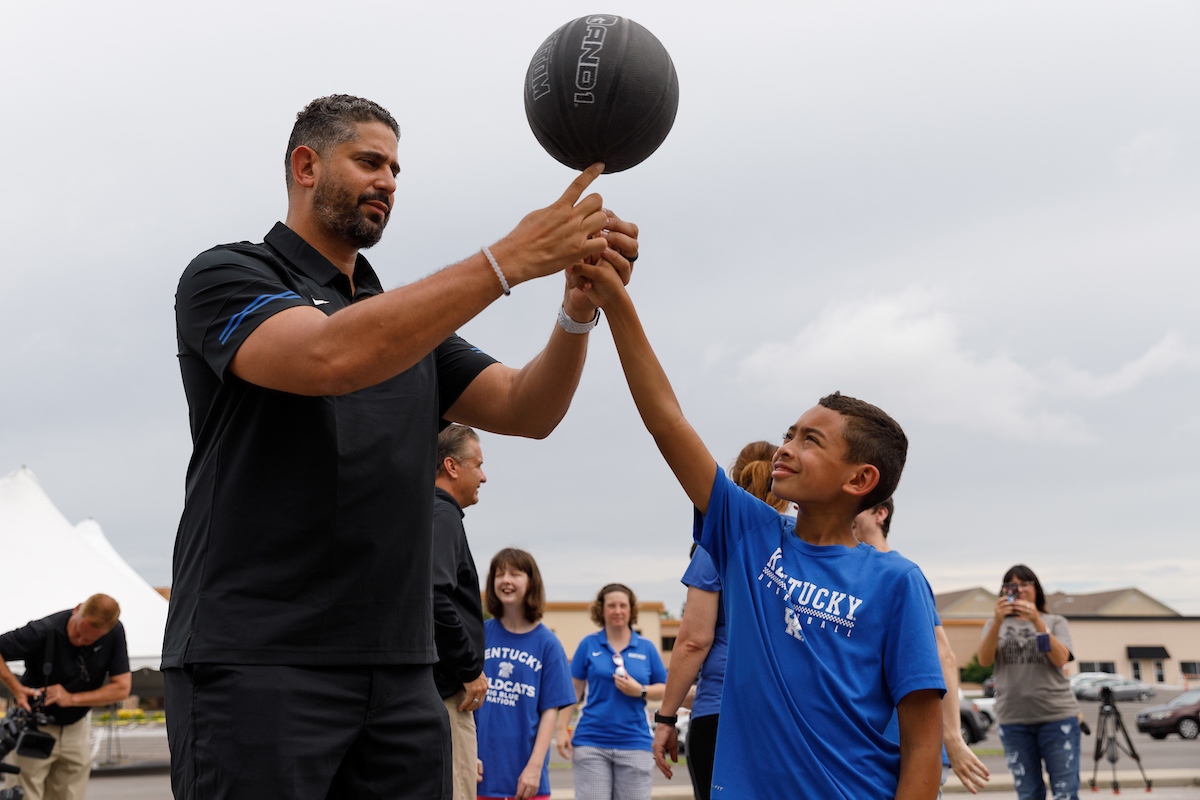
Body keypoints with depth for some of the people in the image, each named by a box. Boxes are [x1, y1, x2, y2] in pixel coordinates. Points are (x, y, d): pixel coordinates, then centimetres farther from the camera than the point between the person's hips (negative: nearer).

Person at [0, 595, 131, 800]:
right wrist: (17, 689, -26)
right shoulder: (44, 631, -24)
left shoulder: (115, 633, -13)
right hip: (34, 729, -3)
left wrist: (72, 698, -19)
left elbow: (122, 688, -11)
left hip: (76, 728, 3)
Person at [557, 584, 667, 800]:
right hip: (591, 744, -1)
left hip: (634, 744, 1)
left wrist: (640, 691, -8)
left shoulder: (646, 648, 10)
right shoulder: (589, 645, 7)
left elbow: (665, 689, 11)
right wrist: (562, 729, 1)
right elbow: (573, 690, 8)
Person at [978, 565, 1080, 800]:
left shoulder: (1055, 622, 9)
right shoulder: (995, 624, 12)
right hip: (1013, 719, 2)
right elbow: (984, 660, -6)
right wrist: (998, 621, -20)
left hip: (1057, 716, -2)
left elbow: (1060, 659, -9)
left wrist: (1037, 622, -19)